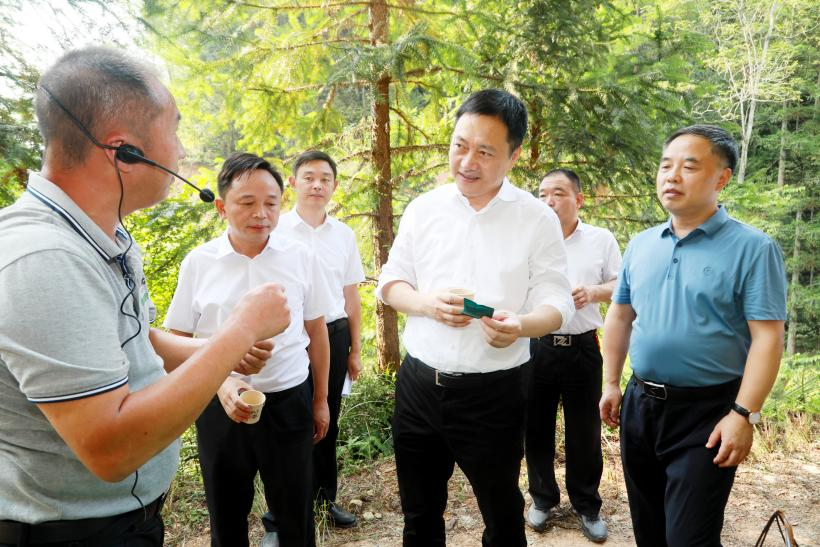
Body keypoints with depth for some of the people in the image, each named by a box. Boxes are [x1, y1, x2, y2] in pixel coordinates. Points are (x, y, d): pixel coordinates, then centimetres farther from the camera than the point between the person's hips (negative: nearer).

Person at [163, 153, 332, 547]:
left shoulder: (300, 258, -4)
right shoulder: (198, 263, -6)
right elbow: (176, 341, 0)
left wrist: (320, 399, 11)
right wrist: (220, 383, -17)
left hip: (289, 402, 0)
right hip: (221, 406, 0)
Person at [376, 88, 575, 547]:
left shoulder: (538, 219, -5)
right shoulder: (424, 208, 2)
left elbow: (557, 304, -6)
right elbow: (390, 283, 7)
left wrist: (521, 325, -29)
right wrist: (426, 303, -15)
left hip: (494, 394, -2)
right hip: (418, 385, 3)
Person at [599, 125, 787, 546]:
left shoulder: (752, 248, -10)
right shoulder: (640, 245, 6)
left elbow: (767, 337, -14)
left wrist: (744, 414, -19)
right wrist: (610, 384, 10)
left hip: (706, 413, -5)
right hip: (639, 404, 6)